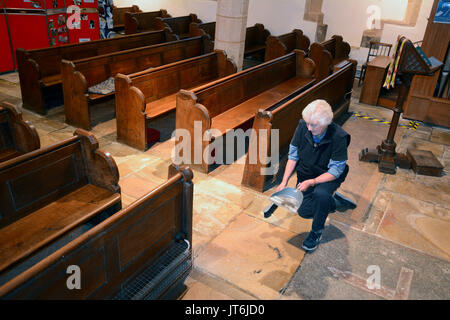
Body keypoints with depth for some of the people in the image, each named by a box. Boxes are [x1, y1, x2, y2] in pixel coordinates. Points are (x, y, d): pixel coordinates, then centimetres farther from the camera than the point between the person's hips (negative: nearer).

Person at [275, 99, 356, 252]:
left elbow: (335, 171, -22)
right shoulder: (303, 126, -18)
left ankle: (317, 232, -9)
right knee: (305, 211, -6)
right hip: (306, 173, 4)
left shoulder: (339, 137, -29)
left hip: (329, 175, -4)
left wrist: (312, 182, -34)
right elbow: (293, 155, -7)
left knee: (320, 193, -36)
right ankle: (336, 202, 23)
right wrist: (284, 182, -11)